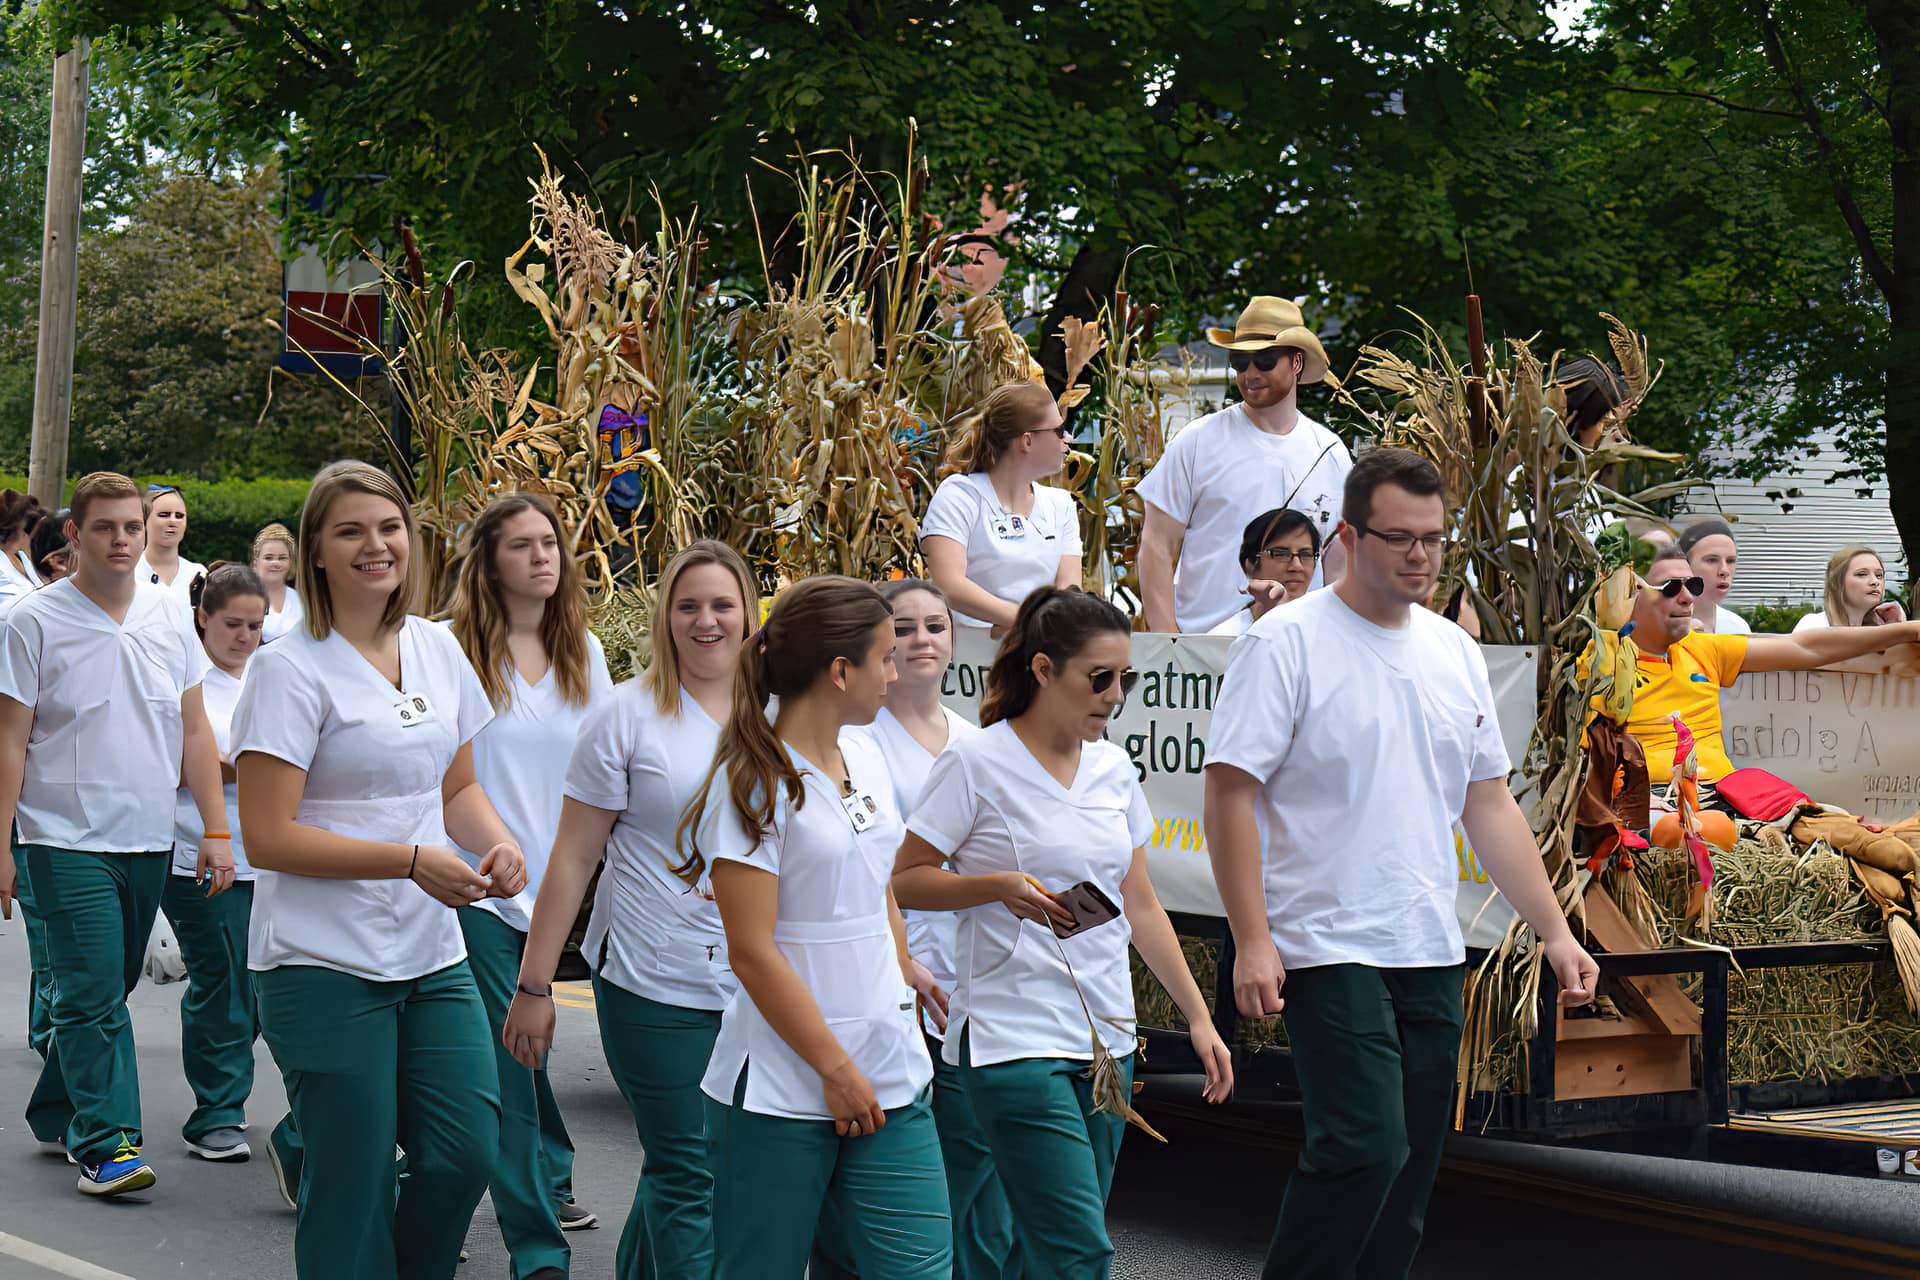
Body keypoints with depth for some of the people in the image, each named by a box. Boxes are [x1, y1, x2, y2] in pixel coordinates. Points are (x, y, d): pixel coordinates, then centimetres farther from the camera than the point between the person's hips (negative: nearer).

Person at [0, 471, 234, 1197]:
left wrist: (216, 830, 6)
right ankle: (106, 1145, -7)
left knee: (105, 991, 13)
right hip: (68, 842, -5)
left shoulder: (170, 620, 7)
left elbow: (194, 732, 11)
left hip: (150, 840, 5)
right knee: (93, 995, -9)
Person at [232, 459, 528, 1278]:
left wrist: (498, 842, -2)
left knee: (467, 1151, -2)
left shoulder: (437, 649, 9)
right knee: (353, 1188, -1)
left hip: (431, 957, 5)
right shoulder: (290, 671, -10)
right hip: (324, 964, -5)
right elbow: (267, 837, -14)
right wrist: (412, 861, -19)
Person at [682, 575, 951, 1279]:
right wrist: (838, 1071, -13)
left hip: (889, 1077, 7)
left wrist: (906, 1015, 13)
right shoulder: (754, 783, -12)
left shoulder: (866, 765, 10)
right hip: (781, 1090, -7)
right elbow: (753, 953, -15)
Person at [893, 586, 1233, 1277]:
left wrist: (1198, 1016, 13)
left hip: (1107, 1038, 7)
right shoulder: (976, 764, -7)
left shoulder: (1113, 767, 12)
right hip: (1016, 1038, -6)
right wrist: (1002, 887, -19)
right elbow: (905, 880, -4)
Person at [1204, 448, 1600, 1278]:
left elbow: (1490, 806, 17)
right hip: (1331, 951, -7)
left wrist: (1555, 931, 11)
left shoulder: (1454, 651, 13)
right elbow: (1230, 790, -11)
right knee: (1364, 1148, -17)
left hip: (1432, 957, 7)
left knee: (1412, 1165, 9)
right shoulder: (1287, 642, -7)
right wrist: (1252, 941, -18)